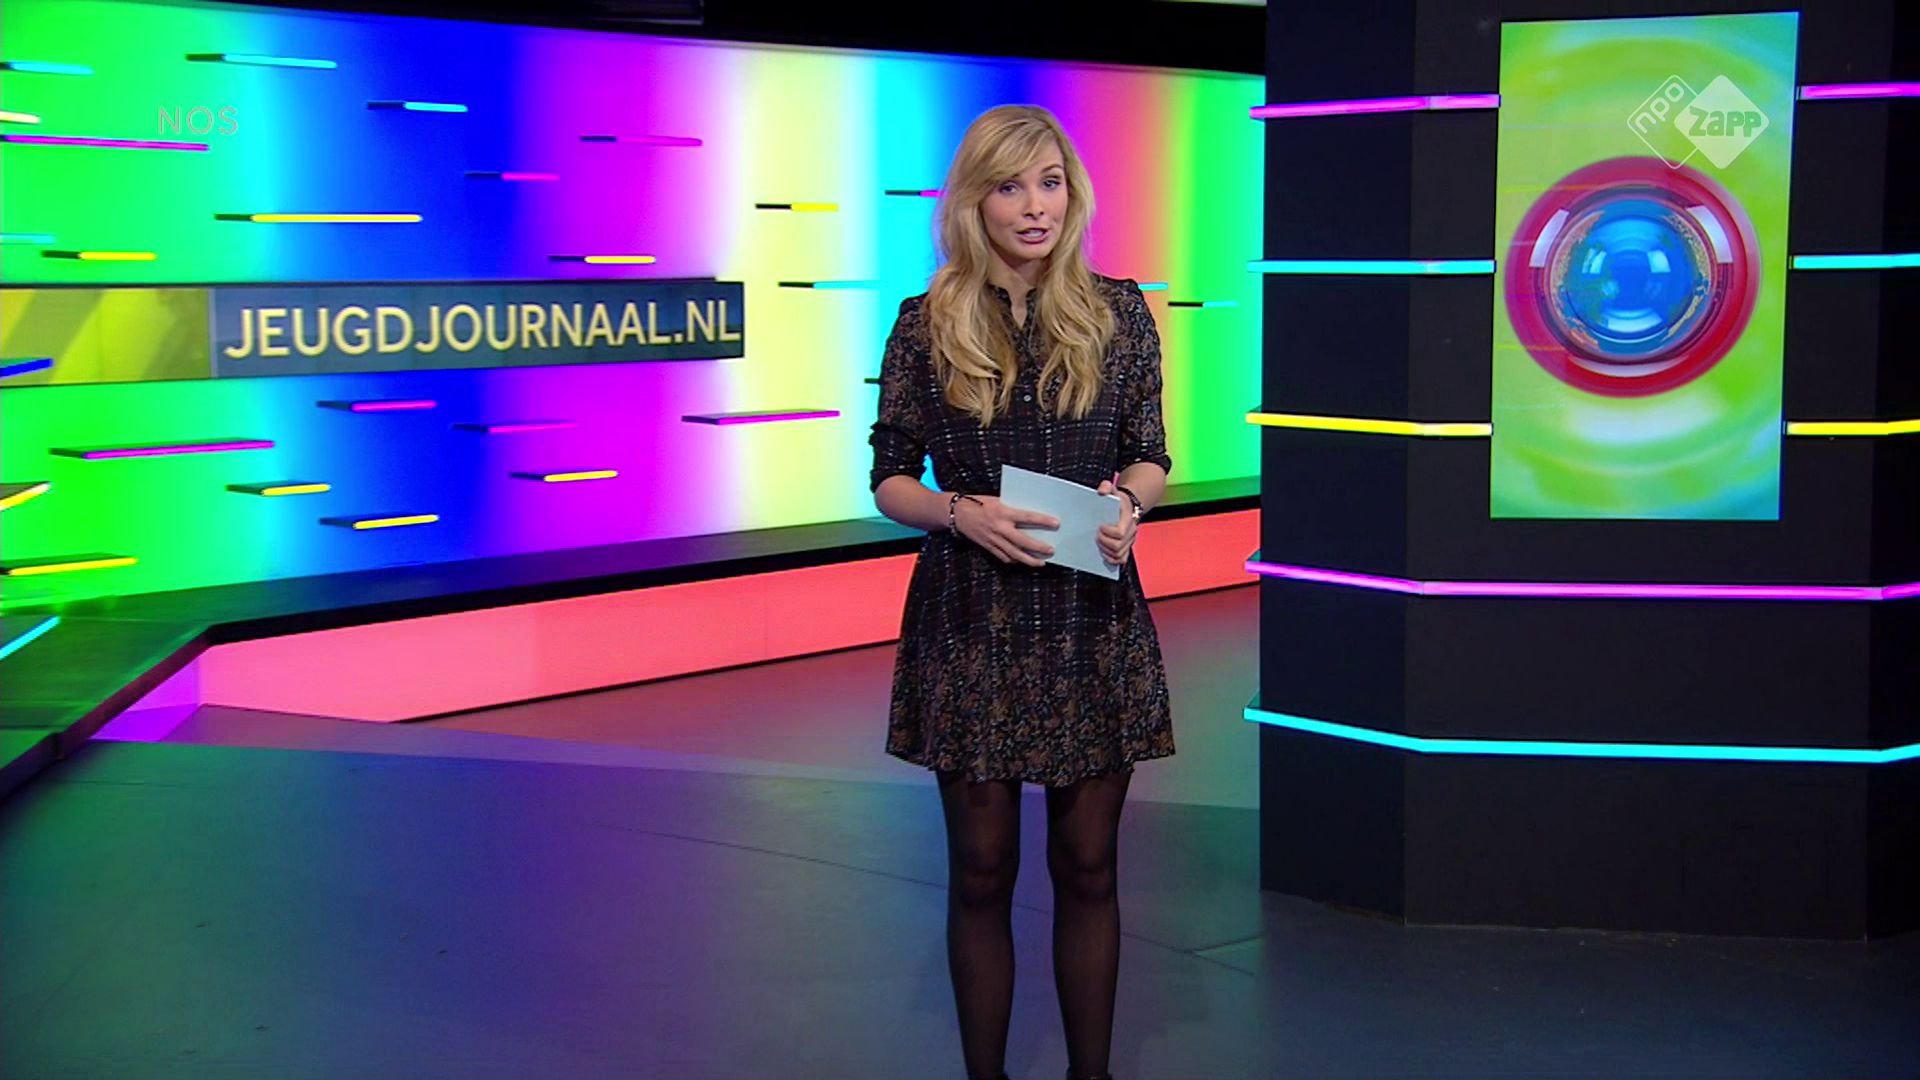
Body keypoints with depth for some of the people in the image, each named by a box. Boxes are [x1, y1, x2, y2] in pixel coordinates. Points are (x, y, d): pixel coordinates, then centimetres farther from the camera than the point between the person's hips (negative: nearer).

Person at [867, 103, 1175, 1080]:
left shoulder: (1119, 313, 3)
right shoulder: (927, 324, 0)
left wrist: (1129, 498, -14)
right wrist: (960, 512, -17)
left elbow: (1151, 457, 8)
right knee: (982, 869, 6)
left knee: (1087, 864, 8)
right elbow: (889, 481, 2)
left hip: (1093, 617, 1)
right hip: (971, 621, -1)